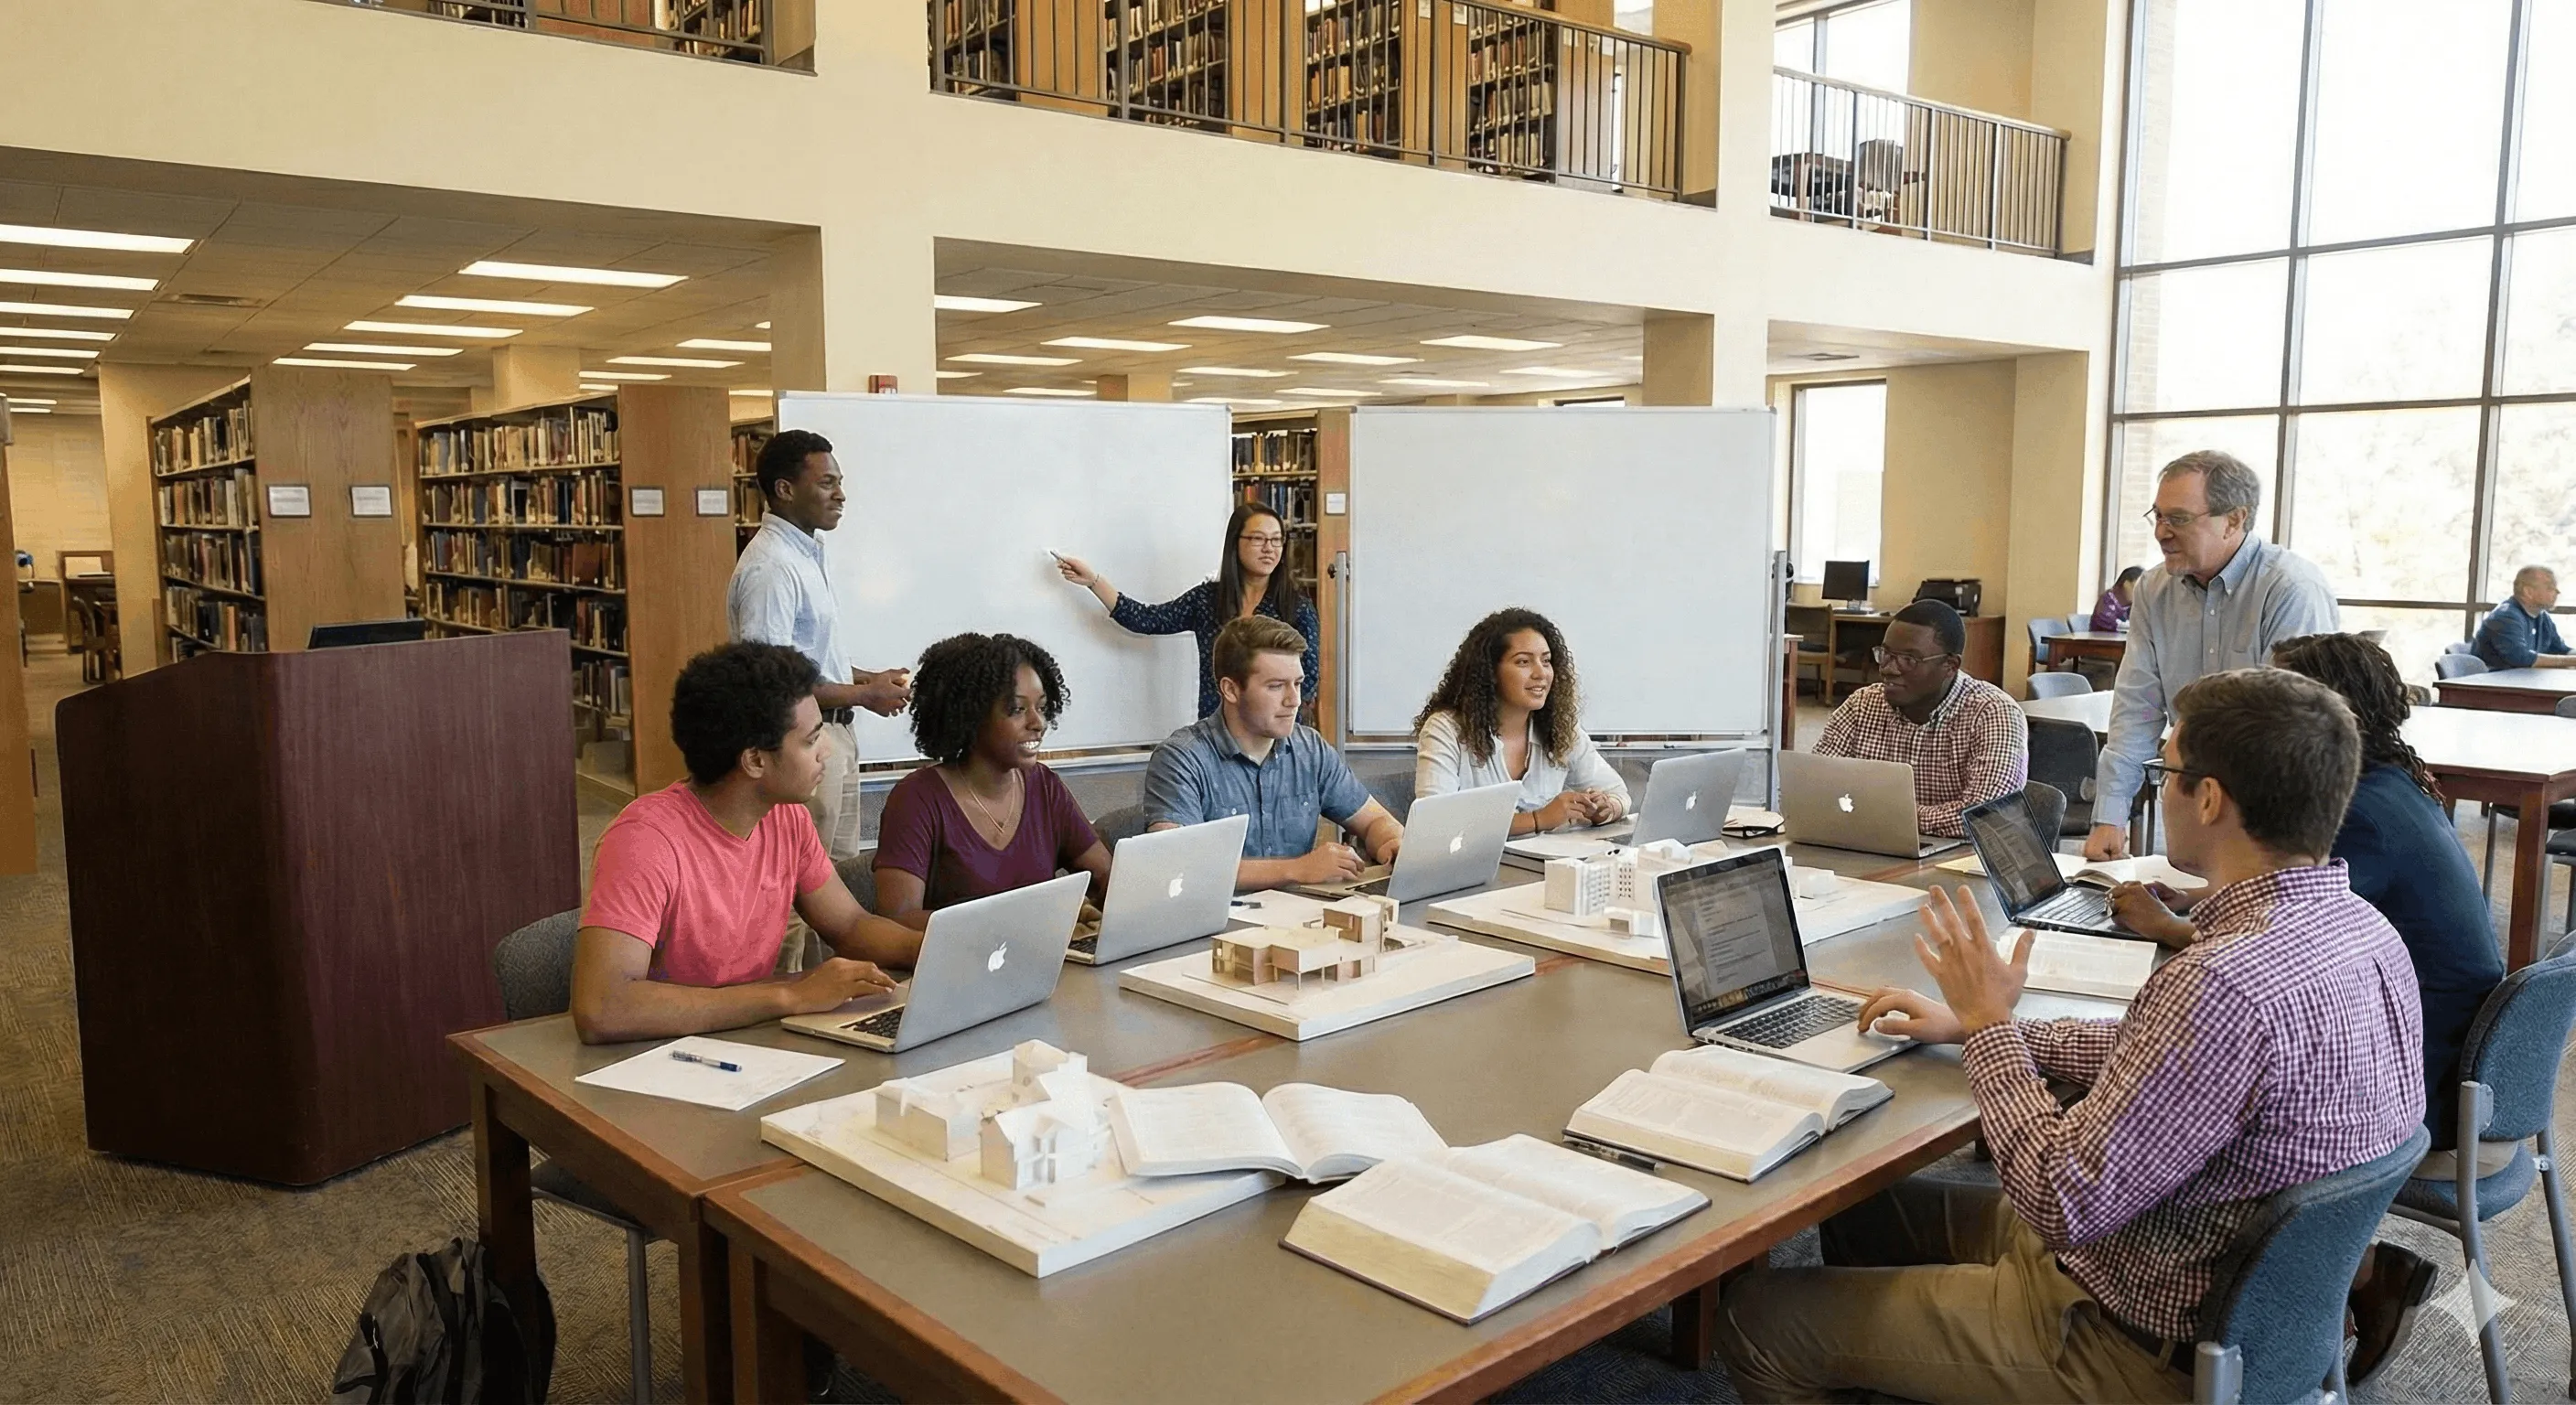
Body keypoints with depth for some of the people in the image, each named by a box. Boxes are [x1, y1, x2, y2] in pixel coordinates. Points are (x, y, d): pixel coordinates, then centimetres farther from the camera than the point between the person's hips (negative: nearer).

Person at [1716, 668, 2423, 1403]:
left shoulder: (2228, 983, -34)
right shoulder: (2356, 926, -2)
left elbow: (2061, 1202, -28)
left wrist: (1989, 1027, -15)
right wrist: (1982, 1027, 9)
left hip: (2142, 1346, -9)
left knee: (1755, 1316, 1)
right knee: (1866, 1202, 24)